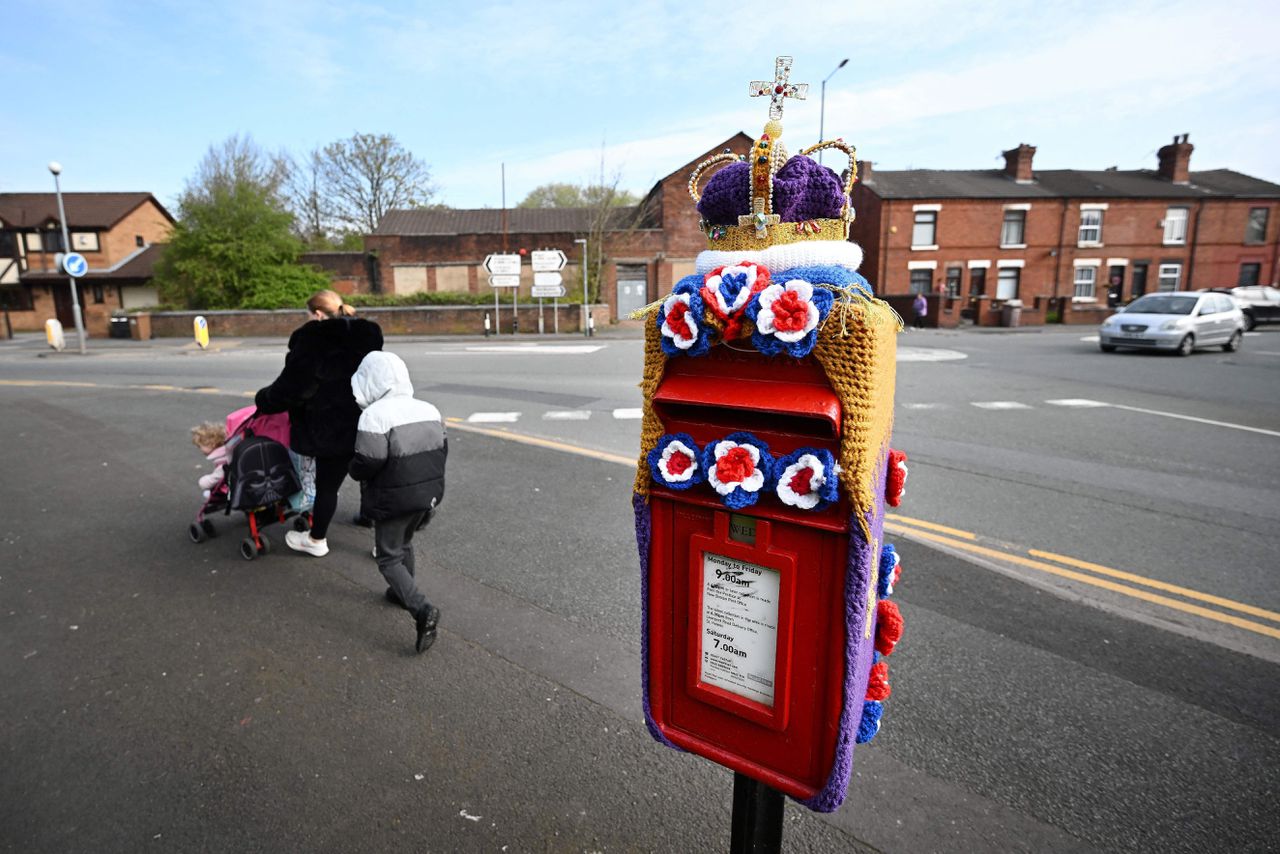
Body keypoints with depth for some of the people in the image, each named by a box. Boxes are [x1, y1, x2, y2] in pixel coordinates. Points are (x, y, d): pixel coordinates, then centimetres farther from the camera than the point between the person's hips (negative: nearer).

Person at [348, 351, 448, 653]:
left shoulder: (374, 416, -20)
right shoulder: (429, 410, 3)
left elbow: (365, 465, -22)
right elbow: (441, 451, 7)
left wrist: (354, 469, 1)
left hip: (393, 501, -7)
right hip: (428, 495, 7)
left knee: (389, 558, 6)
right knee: (405, 543, 28)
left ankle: (422, 609, -10)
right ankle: (404, 593, 44)